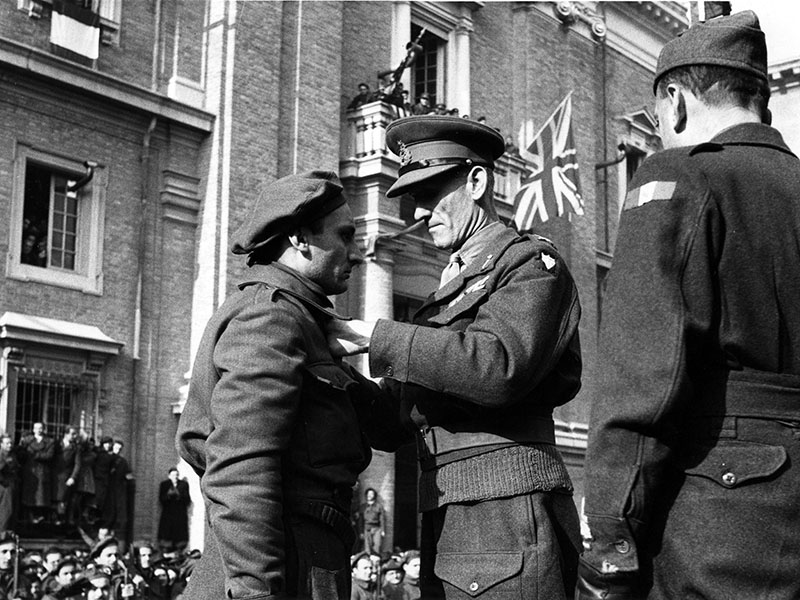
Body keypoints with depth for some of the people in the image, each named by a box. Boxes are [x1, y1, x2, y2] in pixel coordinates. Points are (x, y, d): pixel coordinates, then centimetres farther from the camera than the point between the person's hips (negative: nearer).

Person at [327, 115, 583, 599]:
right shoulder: (448, 291, 24)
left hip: (508, 521, -7)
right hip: (444, 527, 8)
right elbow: (394, 425, 19)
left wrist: (373, 336, -16)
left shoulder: (531, 263, 0)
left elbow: (498, 367, -21)